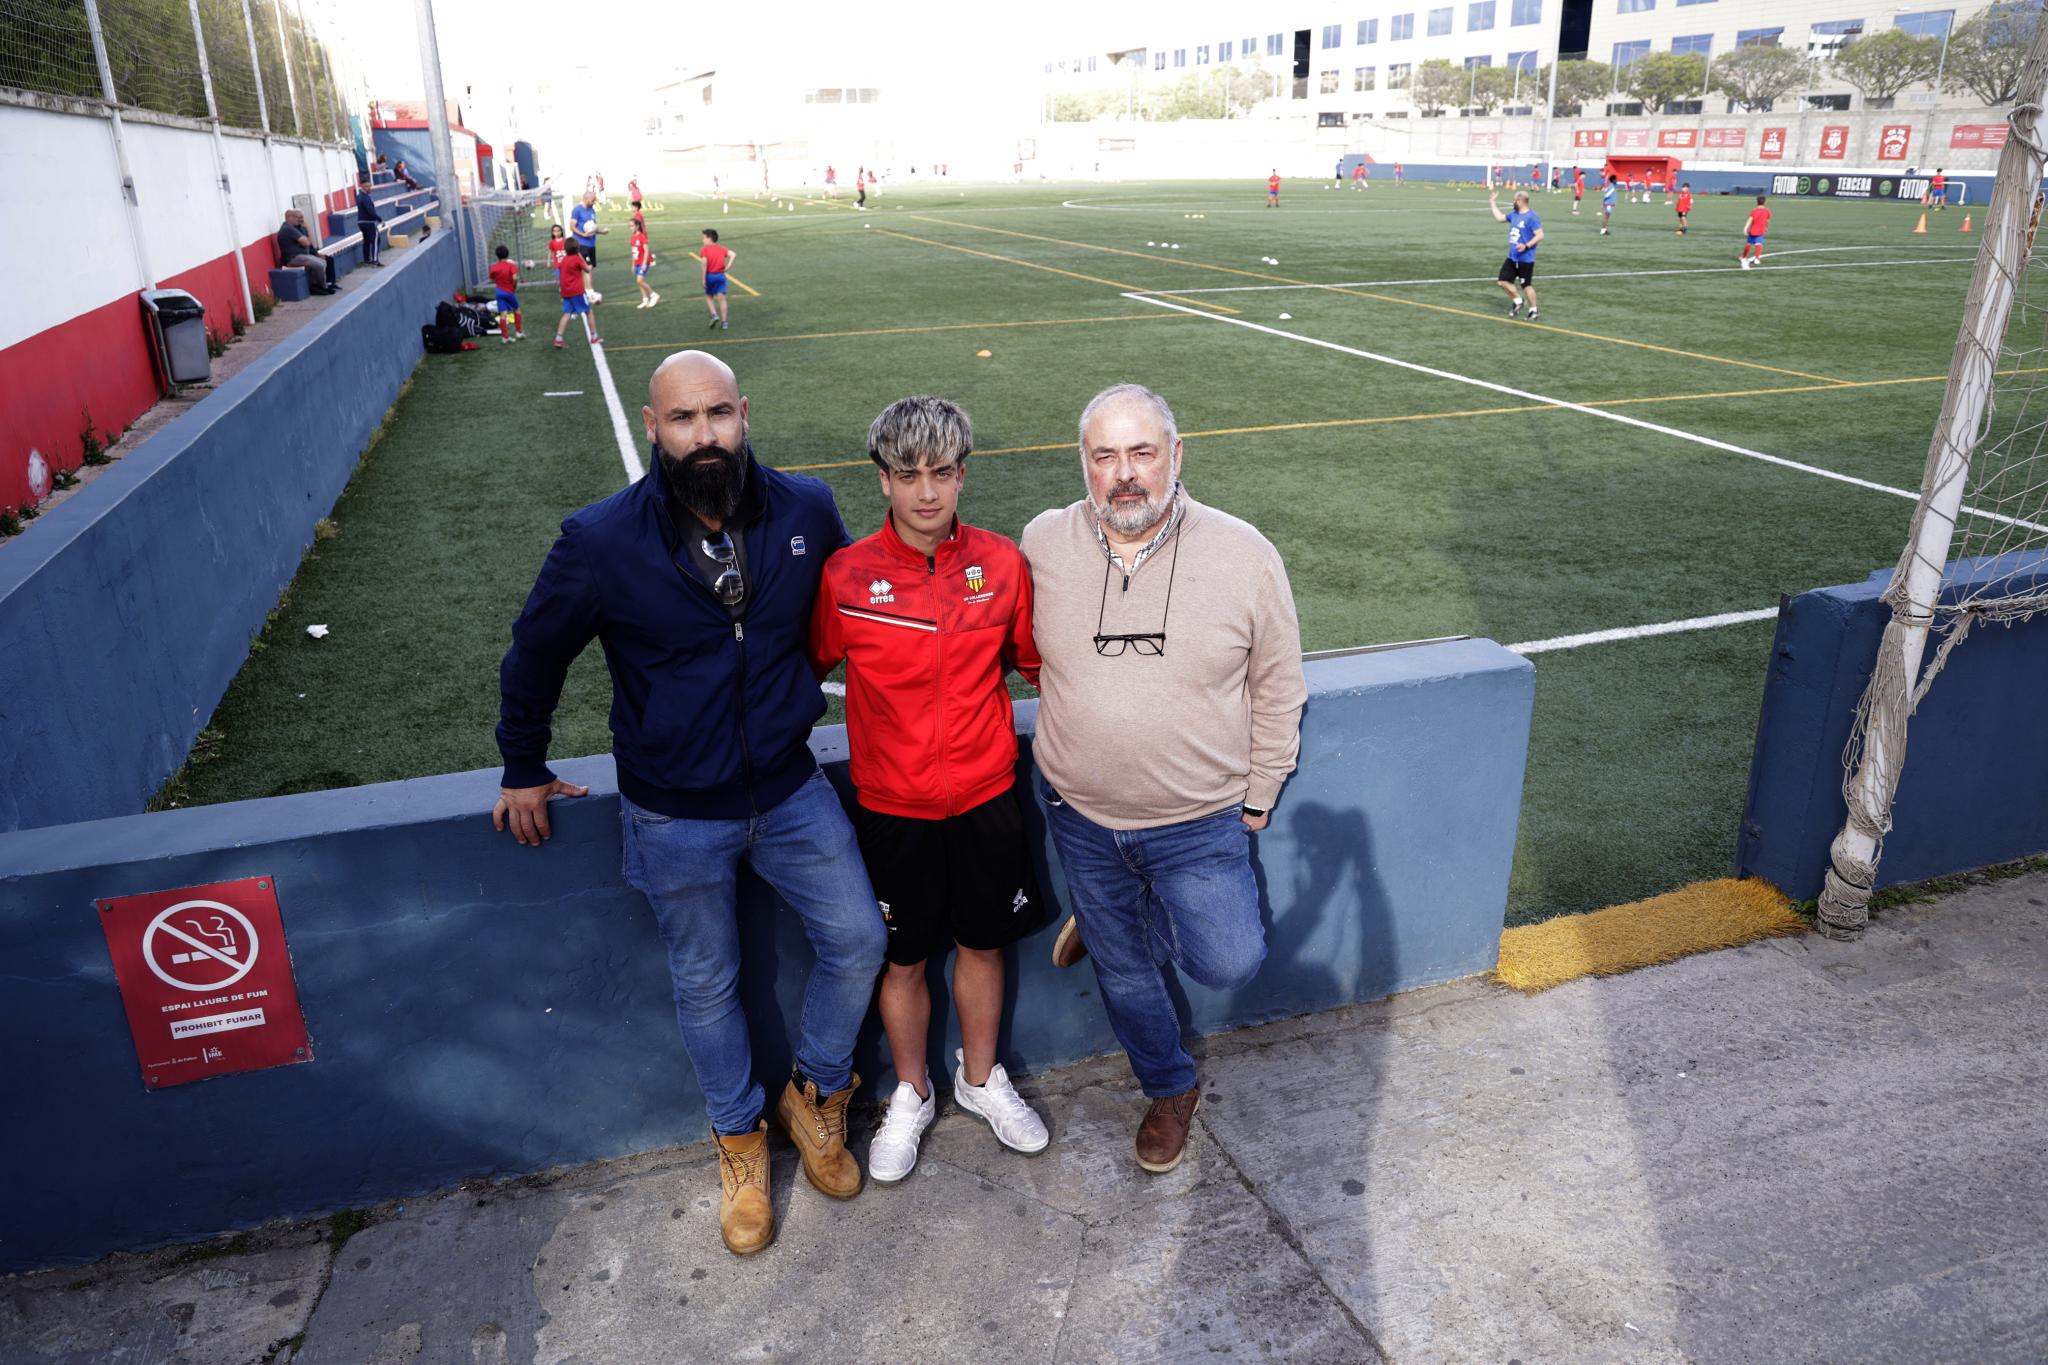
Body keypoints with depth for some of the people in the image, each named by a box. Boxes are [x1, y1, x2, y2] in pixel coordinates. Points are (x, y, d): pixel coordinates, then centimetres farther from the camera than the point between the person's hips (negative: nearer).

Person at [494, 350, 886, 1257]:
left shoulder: (805, 511, -10)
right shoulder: (602, 541, -16)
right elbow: (535, 654, 0)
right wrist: (523, 770, 10)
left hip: (789, 789, 2)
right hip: (675, 817, -2)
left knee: (858, 941, 3)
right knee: (706, 985, 13)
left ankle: (815, 1096, 31)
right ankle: (739, 1139, 37)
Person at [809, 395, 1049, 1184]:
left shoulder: (1001, 563, -6)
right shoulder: (846, 575, -12)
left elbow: (1033, 662, 8)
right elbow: (808, 668, 2)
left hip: (985, 794, 2)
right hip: (893, 805, -1)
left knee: (982, 944, 18)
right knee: (903, 959, 14)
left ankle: (981, 1079, 43)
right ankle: (911, 1096, 39)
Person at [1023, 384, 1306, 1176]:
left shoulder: (1243, 555, -13)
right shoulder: (1043, 544, -10)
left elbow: (1276, 689, -2)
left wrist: (1258, 797, 1)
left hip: (1200, 822, -1)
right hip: (1081, 819, 2)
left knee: (1228, 963, -7)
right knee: (1122, 969, 16)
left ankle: (1114, 921, 23)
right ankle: (1170, 1091, 44)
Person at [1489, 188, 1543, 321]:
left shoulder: (1532, 217, -17)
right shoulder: (1514, 215, 8)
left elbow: (1540, 235, -19)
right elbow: (1499, 218, 25)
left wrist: (1526, 246, -30)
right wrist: (1493, 203, 27)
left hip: (1526, 259, -8)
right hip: (1512, 257, 8)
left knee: (1526, 285, 1)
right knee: (1503, 281, 7)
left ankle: (1533, 311, 17)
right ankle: (1518, 300, 28)